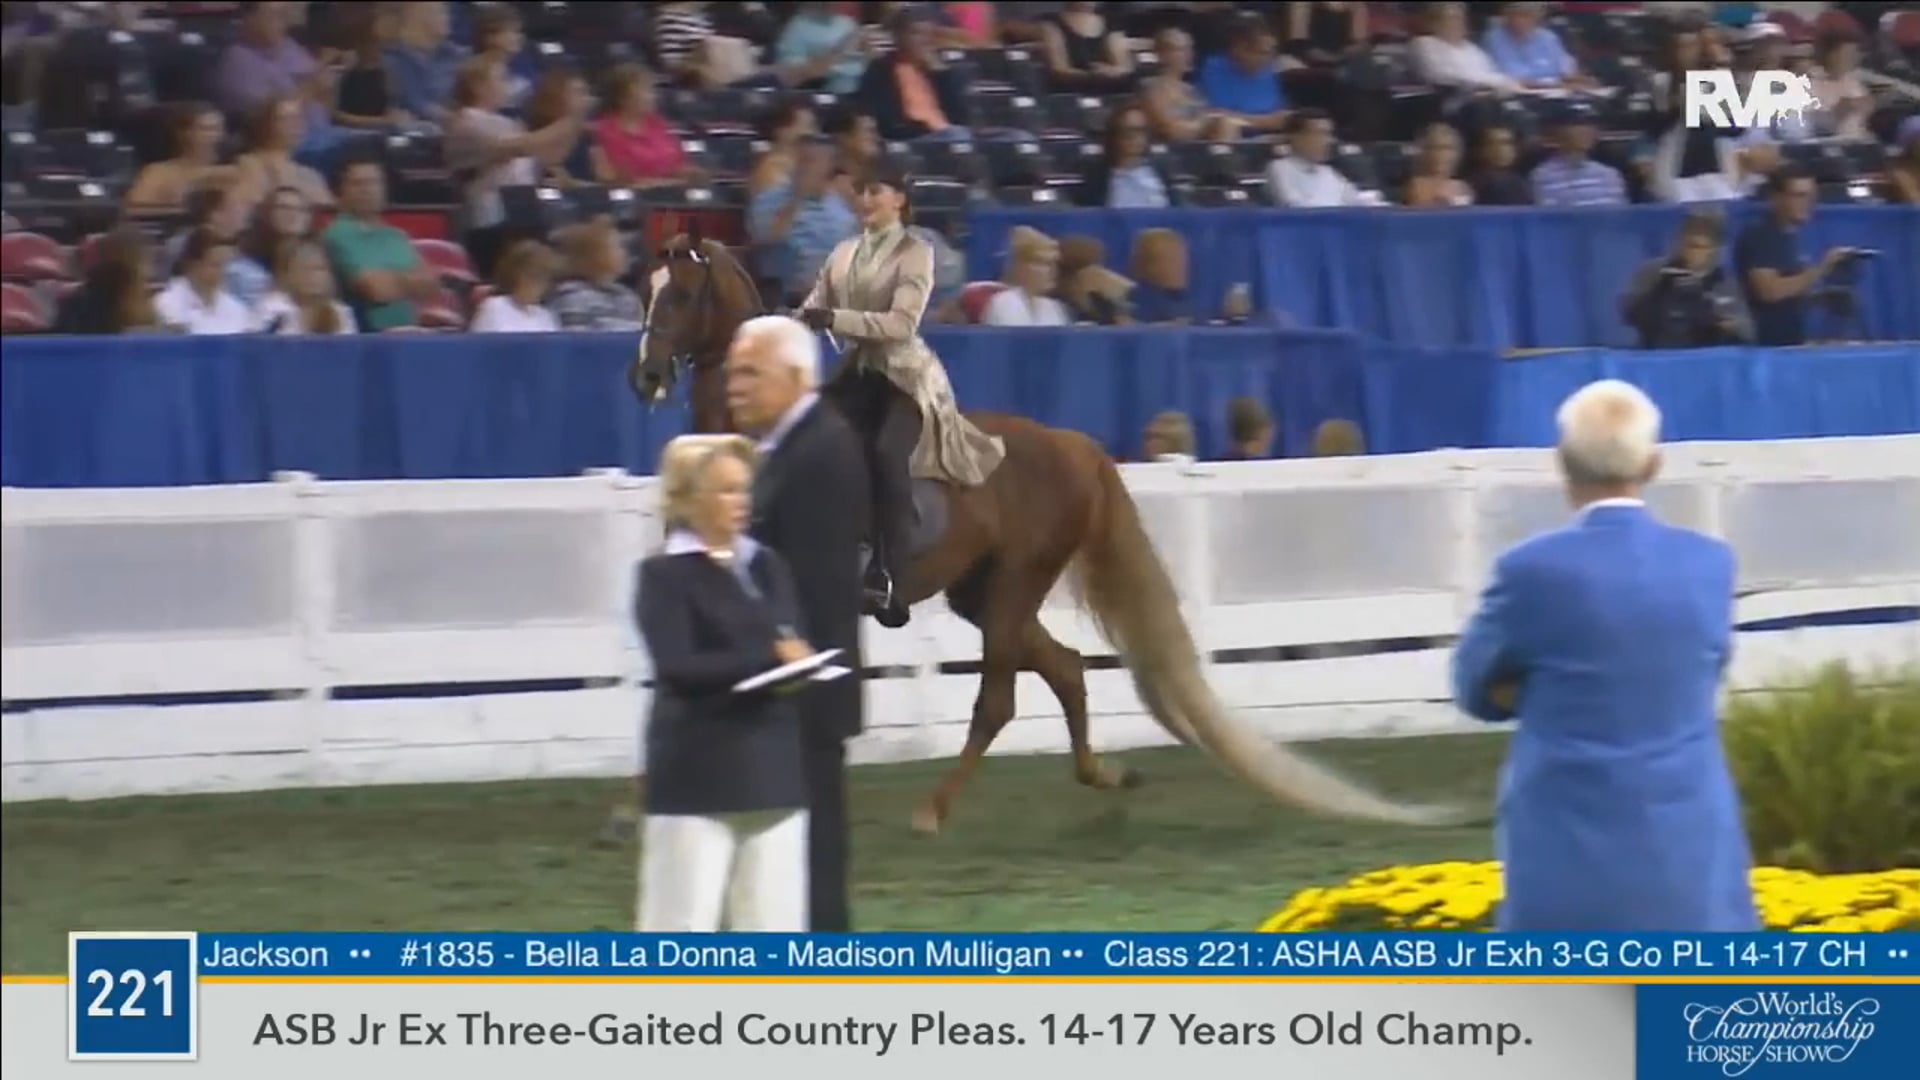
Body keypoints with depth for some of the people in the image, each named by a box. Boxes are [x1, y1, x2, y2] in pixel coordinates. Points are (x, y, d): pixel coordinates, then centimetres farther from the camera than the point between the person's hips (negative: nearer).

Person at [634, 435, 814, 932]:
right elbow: (679, 668, -17)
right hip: (697, 772, -6)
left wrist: (798, 663, -15)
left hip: (772, 765, 6)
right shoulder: (665, 575, -6)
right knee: (682, 921, -3)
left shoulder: (768, 566, 13)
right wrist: (769, 659, -21)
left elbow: (794, 646, 9)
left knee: (776, 921, 7)